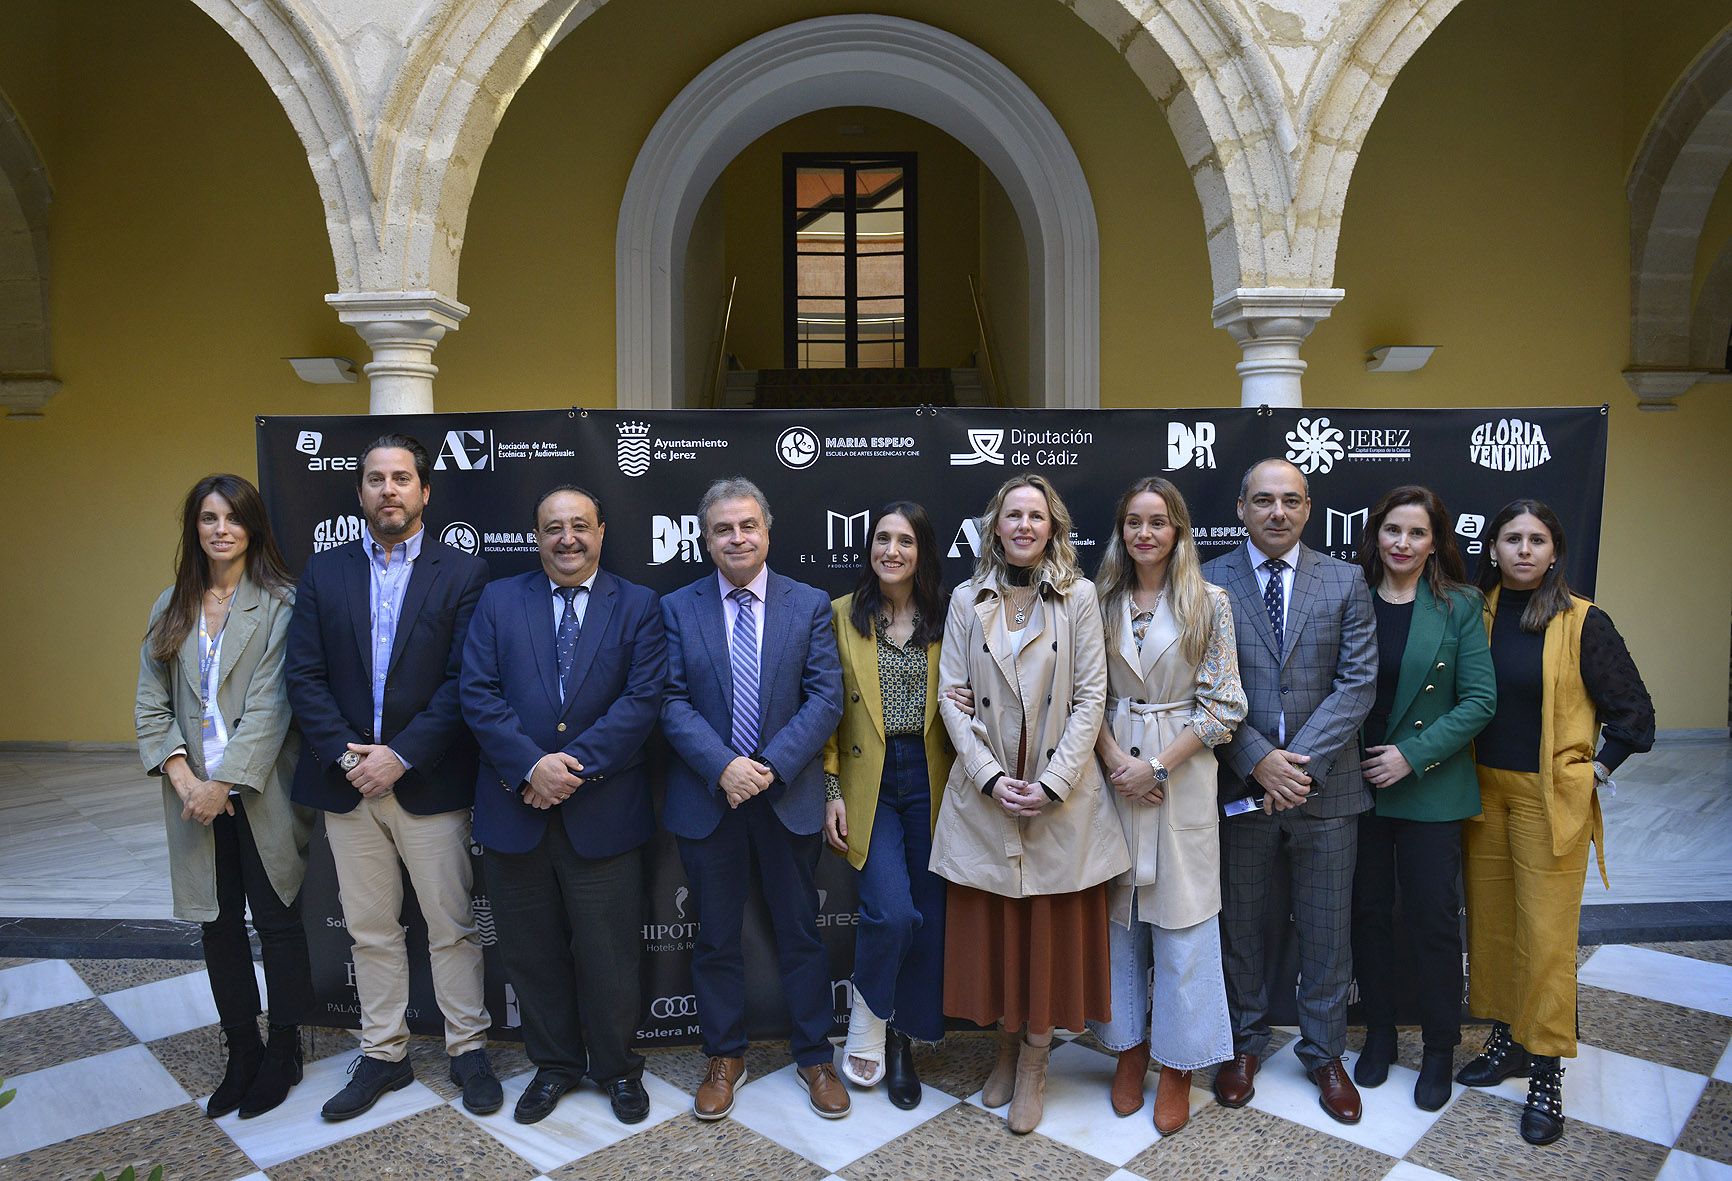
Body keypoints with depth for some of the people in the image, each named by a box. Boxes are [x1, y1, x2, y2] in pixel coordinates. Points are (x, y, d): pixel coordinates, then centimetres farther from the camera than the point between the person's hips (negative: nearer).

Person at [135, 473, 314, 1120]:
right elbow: (152, 701, 6)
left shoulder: (279, 602, -7)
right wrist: (181, 774, -8)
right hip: (195, 794, 5)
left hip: (260, 793, -4)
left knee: (277, 922, 6)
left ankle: (283, 1054, 23)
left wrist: (225, 782, -16)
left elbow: (270, 703, -13)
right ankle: (242, 1054, 28)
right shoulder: (172, 607, 9)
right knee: (218, 925, 12)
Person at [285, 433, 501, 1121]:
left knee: (452, 928, 7)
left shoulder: (462, 574, -2)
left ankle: (468, 1050, 23)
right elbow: (304, 676, 1)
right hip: (348, 781, 3)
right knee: (370, 930, 14)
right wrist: (346, 754, -11)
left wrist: (400, 754, -15)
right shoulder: (323, 573, 7)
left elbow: (463, 682, -9)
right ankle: (382, 1056, 29)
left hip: (429, 781, -3)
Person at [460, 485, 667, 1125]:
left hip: (603, 810, -2)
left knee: (608, 950, 9)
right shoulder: (498, 600, 6)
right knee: (531, 951, 14)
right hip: (514, 806, 2)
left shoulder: (638, 605, 1)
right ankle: (554, 1062, 34)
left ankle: (616, 1067, 30)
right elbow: (478, 693, -3)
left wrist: (573, 763, -16)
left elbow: (643, 699, -8)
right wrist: (531, 766, -16)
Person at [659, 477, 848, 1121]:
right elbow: (672, 701, -5)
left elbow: (825, 698, -5)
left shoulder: (810, 604, 0)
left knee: (801, 932, 11)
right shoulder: (677, 608, 1)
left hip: (788, 795, 0)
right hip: (707, 796, 1)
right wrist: (723, 766, -18)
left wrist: (772, 766, -16)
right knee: (716, 937, 13)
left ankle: (814, 1056, 28)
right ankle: (725, 1058, 31)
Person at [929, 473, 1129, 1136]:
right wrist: (991, 777, -11)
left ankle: (1033, 1067, 23)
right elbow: (952, 696, 0)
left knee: (1052, 930, 7)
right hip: (984, 792, 1)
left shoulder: (1078, 596, -1)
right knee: (991, 929, 10)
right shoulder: (967, 601, 3)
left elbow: (1091, 696, -5)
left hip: (1061, 794, -1)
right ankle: (1005, 1050, 30)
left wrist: (1053, 782, -13)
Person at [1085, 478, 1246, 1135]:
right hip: (1114, 769, 3)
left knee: (1181, 919, 3)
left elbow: (1222, 706, -6)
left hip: (1182, 772, -2)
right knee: (1119, 914, 10)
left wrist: (1158, 766, -13)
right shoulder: (1101, 601, 5)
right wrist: (1114, 759, -10)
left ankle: (1177, 1066, 19)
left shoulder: (1208, 602, -3)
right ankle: (1130, 1048, 27)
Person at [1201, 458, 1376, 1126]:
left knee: (1327, 931, 12)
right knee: (1241, 922, 14)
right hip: (1240, 785, 0)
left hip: (1324, 785, 1)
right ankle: (1246, 1042, 33)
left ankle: (1324, 1053, 31)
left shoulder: (1345, 583, 2)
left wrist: (1301, 763, -14)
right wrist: (1259, 760, -15)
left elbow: (1358, 683, -5)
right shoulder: (1209, 583, -2)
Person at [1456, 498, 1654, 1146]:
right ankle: (1507, 1040, 29)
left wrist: (1597, 771, -3)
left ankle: (1546, 1074, 12)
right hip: (1483, 789, 4)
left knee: (1546, 932, -1)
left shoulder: (1582, 622, -7)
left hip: (1551, 796, -4)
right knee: (1489, 918, 13)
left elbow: (1632, 710, 0)